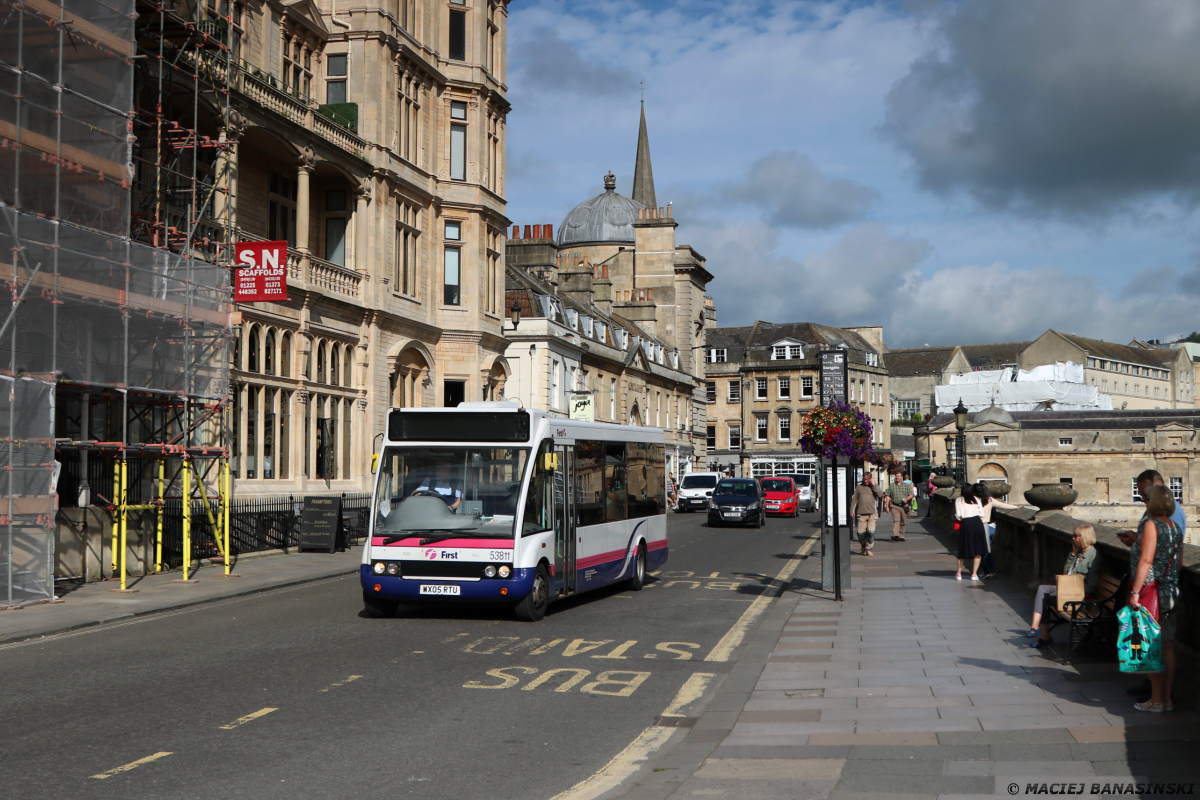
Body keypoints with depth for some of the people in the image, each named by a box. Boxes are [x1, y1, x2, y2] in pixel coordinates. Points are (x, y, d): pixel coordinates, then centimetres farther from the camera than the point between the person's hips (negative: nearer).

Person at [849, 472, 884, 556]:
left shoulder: (873, 487, 10)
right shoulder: (858, 487, 12)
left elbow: (880, 494, -8)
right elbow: (854, 499, 13)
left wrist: (873, 485, -7)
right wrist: (852, 510, 6)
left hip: (872, 513, -1)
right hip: (861, 514, 1)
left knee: (871, 532, -10)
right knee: (861, 533, 1)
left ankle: (869, 549, -1)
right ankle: (863, 547, 24)